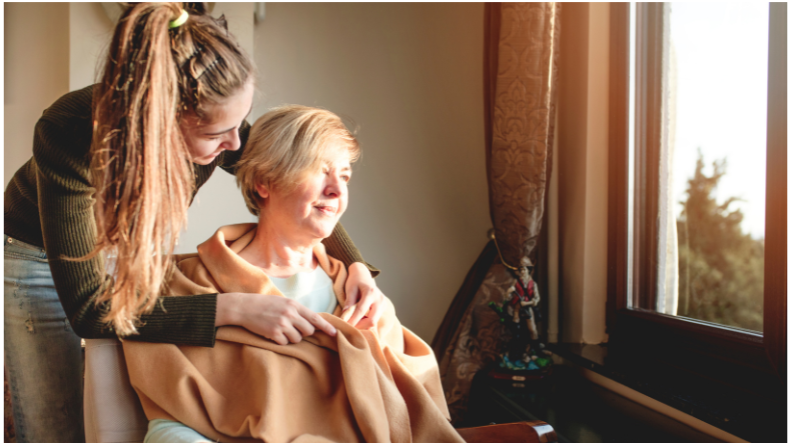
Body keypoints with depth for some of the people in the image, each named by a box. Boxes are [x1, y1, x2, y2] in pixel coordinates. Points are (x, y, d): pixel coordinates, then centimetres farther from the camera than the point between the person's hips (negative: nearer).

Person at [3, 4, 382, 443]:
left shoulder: (213, 124, -27)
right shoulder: (69, 134, -38)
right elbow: (87, 311, -36)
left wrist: (356, 265, -24)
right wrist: (233, 308, -43)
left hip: (144, 249, 3)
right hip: (39, 255, -3)